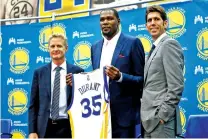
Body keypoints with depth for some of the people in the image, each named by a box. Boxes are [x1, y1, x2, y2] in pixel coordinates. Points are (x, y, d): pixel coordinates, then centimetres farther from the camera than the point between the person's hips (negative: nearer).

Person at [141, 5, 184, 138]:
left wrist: (162, 116, -18)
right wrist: (146, 116, 11)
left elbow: (176, 86, -18)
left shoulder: (169, 44, -10)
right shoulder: (155, 48, 19)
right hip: (150, 120, 9)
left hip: (161, 121, -9)